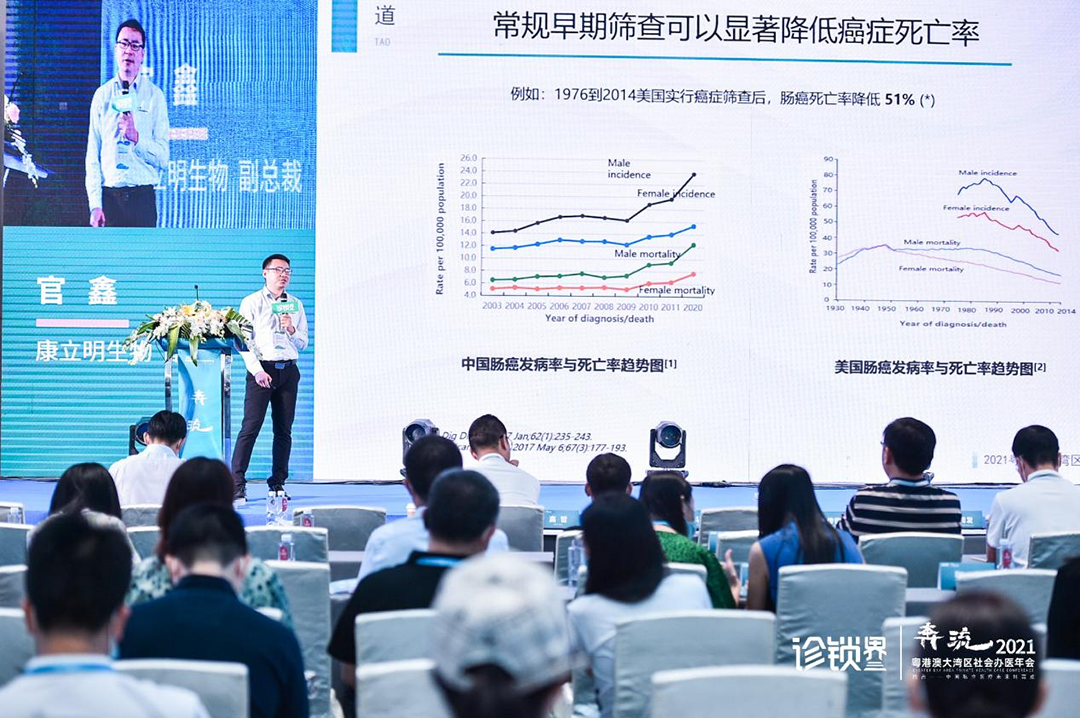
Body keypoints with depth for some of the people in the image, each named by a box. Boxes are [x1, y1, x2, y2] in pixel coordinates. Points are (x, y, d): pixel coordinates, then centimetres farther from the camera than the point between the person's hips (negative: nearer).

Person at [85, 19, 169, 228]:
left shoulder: (155, 96, 6)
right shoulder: (102, 95, 9)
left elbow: (163, 158, 1)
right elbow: (92, 155, 5)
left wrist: (136, 138, -17)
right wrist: (95, 204, -4)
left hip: (143, 196, -1)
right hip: (109, 195, 1)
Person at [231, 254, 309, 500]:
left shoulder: (296, 305, 15)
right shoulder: (251, 302, 4)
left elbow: (303, 344, 16)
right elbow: (244, 341, -3)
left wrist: (291, 330, -4)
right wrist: (257, 370, -13)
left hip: (288, 370, 4)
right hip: (261, 369, -4)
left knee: (284, 429, 4)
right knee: (251, 426, -10)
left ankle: (278, 482, 10)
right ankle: (237, 484, -9)